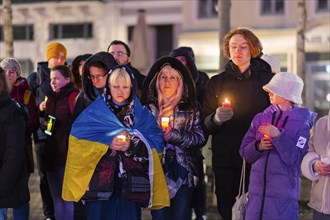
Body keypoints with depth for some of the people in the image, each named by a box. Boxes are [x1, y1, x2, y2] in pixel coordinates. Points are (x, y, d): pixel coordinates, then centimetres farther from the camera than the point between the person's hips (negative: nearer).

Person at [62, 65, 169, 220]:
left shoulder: (141, 113, 11)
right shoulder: (94, 111, 7)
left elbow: (156, 139, 0)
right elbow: (78, 135, -6)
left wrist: (132, 144, -17)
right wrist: (107, 142, -16)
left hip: (130, 182, 1)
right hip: (100, 180, -1)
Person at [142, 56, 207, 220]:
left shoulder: (191, 107, 5)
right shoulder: (149, 107, 7)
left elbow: (200, 138, -4)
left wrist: (174, 135, -14)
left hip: (184, 172, 0)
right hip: (157, 171, 1)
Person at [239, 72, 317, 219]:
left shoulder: (302, 123, -3)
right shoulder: (261, 118, 7)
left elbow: (295, 159, -12)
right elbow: (244, 152, 7)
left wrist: (278, 136, -20)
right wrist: (258, 147, -12)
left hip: (284, 196, -3)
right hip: (256, 192, 3)